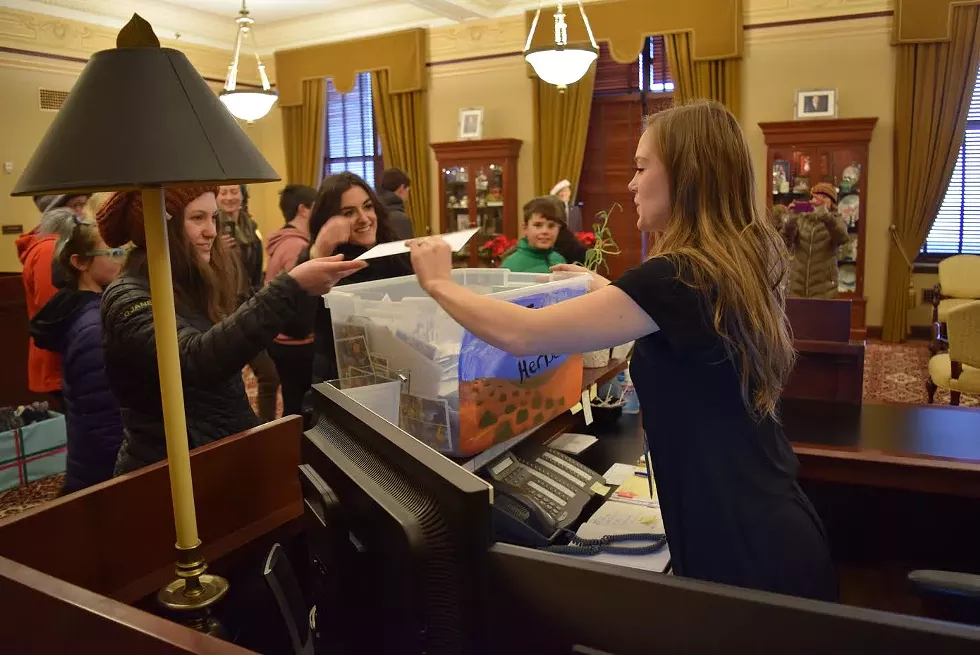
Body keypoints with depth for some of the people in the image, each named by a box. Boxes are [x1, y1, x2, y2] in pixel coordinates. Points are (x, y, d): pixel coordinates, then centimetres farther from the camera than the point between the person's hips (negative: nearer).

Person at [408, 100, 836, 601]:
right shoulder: (737, 265, 4)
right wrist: (604, 292, 26)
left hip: (744, 552, -8)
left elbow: (520, 335, -25)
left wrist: (439, 283, -10)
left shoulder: (678, 277, -24)